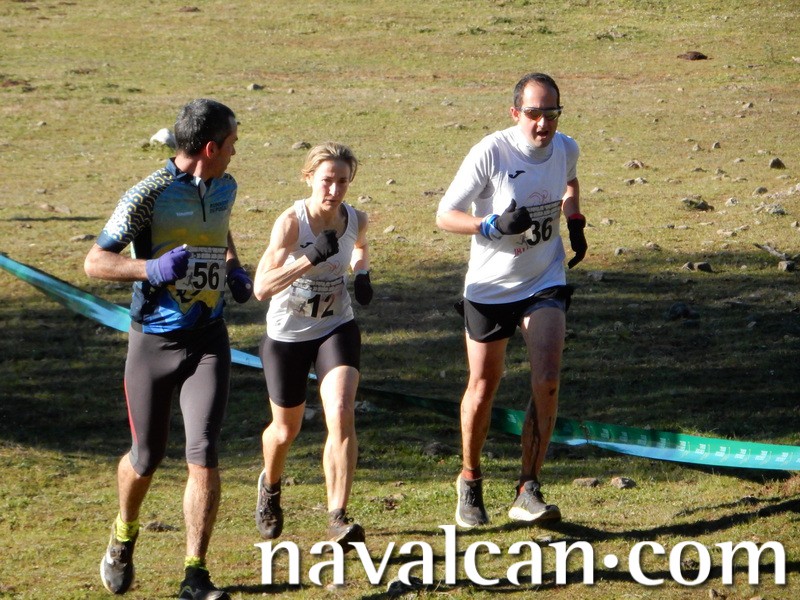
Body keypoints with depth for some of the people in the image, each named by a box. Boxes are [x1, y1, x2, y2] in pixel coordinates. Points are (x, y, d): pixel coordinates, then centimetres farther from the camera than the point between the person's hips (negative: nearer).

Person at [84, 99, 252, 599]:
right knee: (147, 457, 9)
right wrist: (153, 268, -28)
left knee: (204, 454, -11)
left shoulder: (224, 188, 7)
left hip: (208, 341, 3)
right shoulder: (150, 194, -13)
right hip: (154, 342, -3)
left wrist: (235, 269, 14)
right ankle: (124, 535, 40)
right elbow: (95, 261, -13)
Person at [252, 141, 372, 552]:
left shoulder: (356, 220, -9)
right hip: (286, 336, -2)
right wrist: (311, 258, -42)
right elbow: (261, 288, -33)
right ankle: (270, 487, 49)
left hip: (336, 330, 2)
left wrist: (361, 272, -3)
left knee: (341, 415, -22)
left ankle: (338, 518, -21)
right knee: (286, 429, 15)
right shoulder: (291, 222, -23)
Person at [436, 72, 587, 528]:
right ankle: (470, 482, 31)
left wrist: (574, 221, 7)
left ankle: (528, 491, -8)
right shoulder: (489, 153, -19)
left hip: (544, 285, 3)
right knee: (483, 388, 8)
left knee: (547, 382, -14)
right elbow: (445, 216, -15)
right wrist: (494, 225, -30)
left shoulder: (566, 149, -3)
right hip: (490, 288, -3)